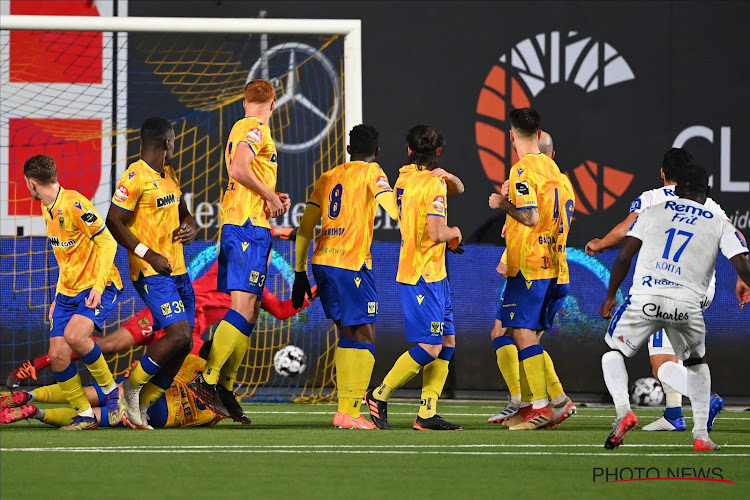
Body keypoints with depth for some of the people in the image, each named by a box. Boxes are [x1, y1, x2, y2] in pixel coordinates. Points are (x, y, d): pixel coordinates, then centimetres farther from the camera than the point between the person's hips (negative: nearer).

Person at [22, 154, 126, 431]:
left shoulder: (74, 204, -17)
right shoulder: (47, 209, 11)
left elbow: (107, 242, -18)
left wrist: (98, 287, -24)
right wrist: (59, 296, 20)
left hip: (99, 287, -8)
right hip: (68, 291, 8)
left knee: (74, 335, -31)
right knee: (57, 356, -4)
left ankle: (112, 391, -10)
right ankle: (85, 415, 9)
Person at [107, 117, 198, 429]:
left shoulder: (169, 175, 16)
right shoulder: (136, 177, -11)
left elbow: (183, 213, 29)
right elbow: (113, 222, -14)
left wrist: (190, 228, 4)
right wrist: (149, 255, -18)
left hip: (177, 271, 9)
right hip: (151, 273, -9)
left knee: (183, 344, 3)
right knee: (178, 334, -19)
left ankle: (142, 405, 12)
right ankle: (133, 385, 1)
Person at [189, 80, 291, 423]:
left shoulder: (242, 129, 22)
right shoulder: (256, 128, -7)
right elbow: (240, 169, -22)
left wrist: (272, 198, 15)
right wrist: (269, 195, -10)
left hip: (236, 224, 10)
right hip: (249, 226, -10)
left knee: (250, 310, 9)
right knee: (243, 306, -15)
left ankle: (225, 388, 7)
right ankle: (208, 380, -20)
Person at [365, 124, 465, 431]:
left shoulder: (405, 177, 12)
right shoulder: (433, 185, -14)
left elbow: (459, 189, 24)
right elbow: (436, 233, -23)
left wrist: (448, 177, 1)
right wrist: (454, 231, -1)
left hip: (433, 276, 9)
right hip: (423, 276, -9)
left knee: (447, 342, 7)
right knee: (429, 348, -11)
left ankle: (427, 414, 5)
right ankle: (379, 396, -1)